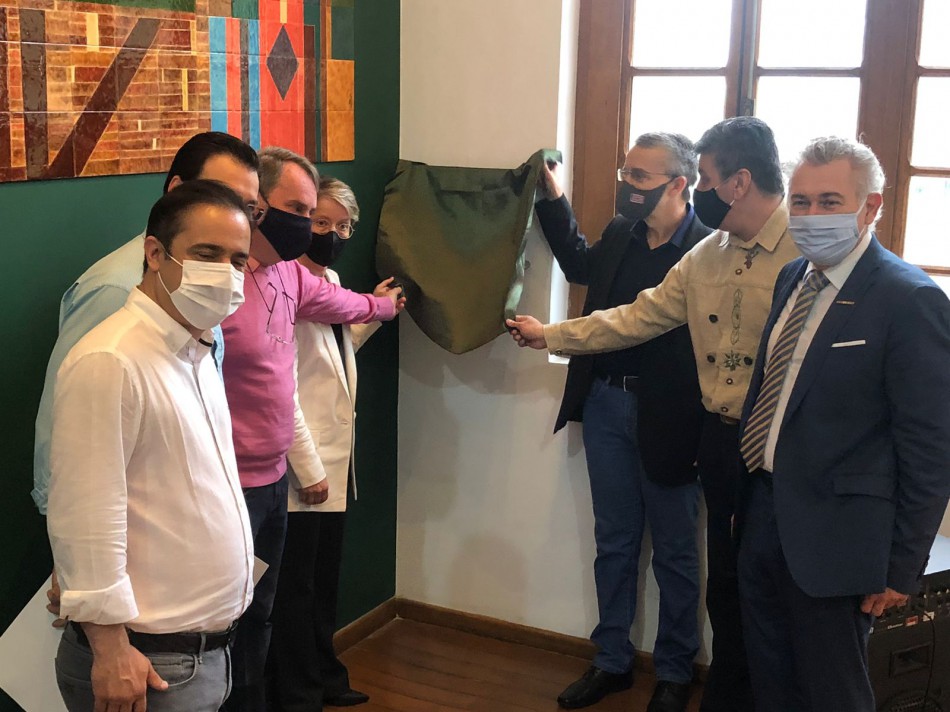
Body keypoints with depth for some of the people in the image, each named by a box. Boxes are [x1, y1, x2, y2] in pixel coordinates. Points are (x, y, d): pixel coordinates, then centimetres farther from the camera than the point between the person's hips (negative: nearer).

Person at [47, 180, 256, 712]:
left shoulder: (198, 353, 11)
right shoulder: (110, 362, -19)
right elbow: (85, 519, -22)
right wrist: (110, 648, -21)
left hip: (209, 647, 9)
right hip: (150, 666, -9)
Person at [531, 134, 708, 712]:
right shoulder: (619, 235, 3)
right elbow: (582, 265, 26)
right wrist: (554, 200, 19)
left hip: (666, 419, -6)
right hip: (606, 405, 6)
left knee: (675, 553, 12)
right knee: (614, 542, 18)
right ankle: (613, 661, 34)